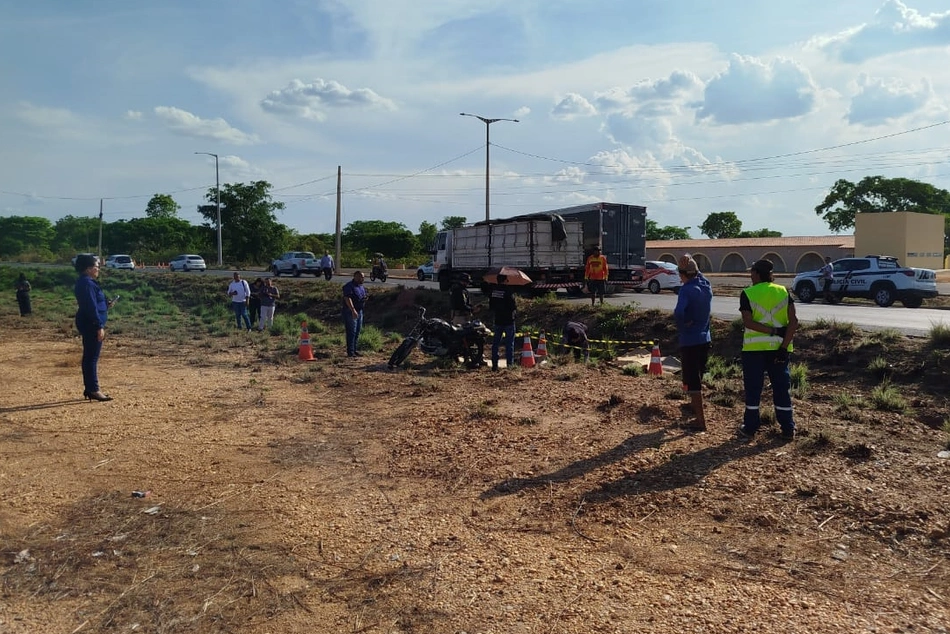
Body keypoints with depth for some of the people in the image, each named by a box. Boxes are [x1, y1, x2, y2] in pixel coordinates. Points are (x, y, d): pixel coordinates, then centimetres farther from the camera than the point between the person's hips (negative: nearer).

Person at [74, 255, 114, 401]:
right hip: (91, 325, -11)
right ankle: (93, 390, -3)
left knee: (89, 357, 14)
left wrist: (105, 305, 13)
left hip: (88, 324, 11)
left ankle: (89, 389, 20)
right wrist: (99, 327, -21)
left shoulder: (84, 282, 15)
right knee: (92, 357, -7)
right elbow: (91, 307, -21)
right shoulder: (87, 283, -17)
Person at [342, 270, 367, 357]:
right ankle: (350, 351, -4)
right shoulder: (349, 286, -14)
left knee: (357, 332, 11)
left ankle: (354, 350, 20)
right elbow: (347, 299, -23)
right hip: (350, 312, -9)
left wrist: (365, 299, 2)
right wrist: (353, 310, -31)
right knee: (351, 332, -7)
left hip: (359, 311, 9)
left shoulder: (361, 286, 14)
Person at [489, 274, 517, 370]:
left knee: (496, 342, 10)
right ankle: (510, 363, 4)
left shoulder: (493, 291, 3)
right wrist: (515, 308, 5)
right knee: (509, 342, 3)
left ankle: (494, 364, 9)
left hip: (498, 320, 5)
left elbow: (491, 306, 9)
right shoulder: (508, 291, -16)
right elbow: (513, 306, -16)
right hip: (508, 320, -5)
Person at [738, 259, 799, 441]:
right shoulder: (784, 292, 3)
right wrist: (784, 346, -9)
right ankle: (788, 429, 15)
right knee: (782, 388, 10)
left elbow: (747, 322, -15)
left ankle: (750, 428, 12)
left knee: (753, 388, 7)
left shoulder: (748, 294, -5)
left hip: (754, 347, -3)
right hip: (779, 347, 3)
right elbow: (794, 322, -6)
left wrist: (773, 331, -13)